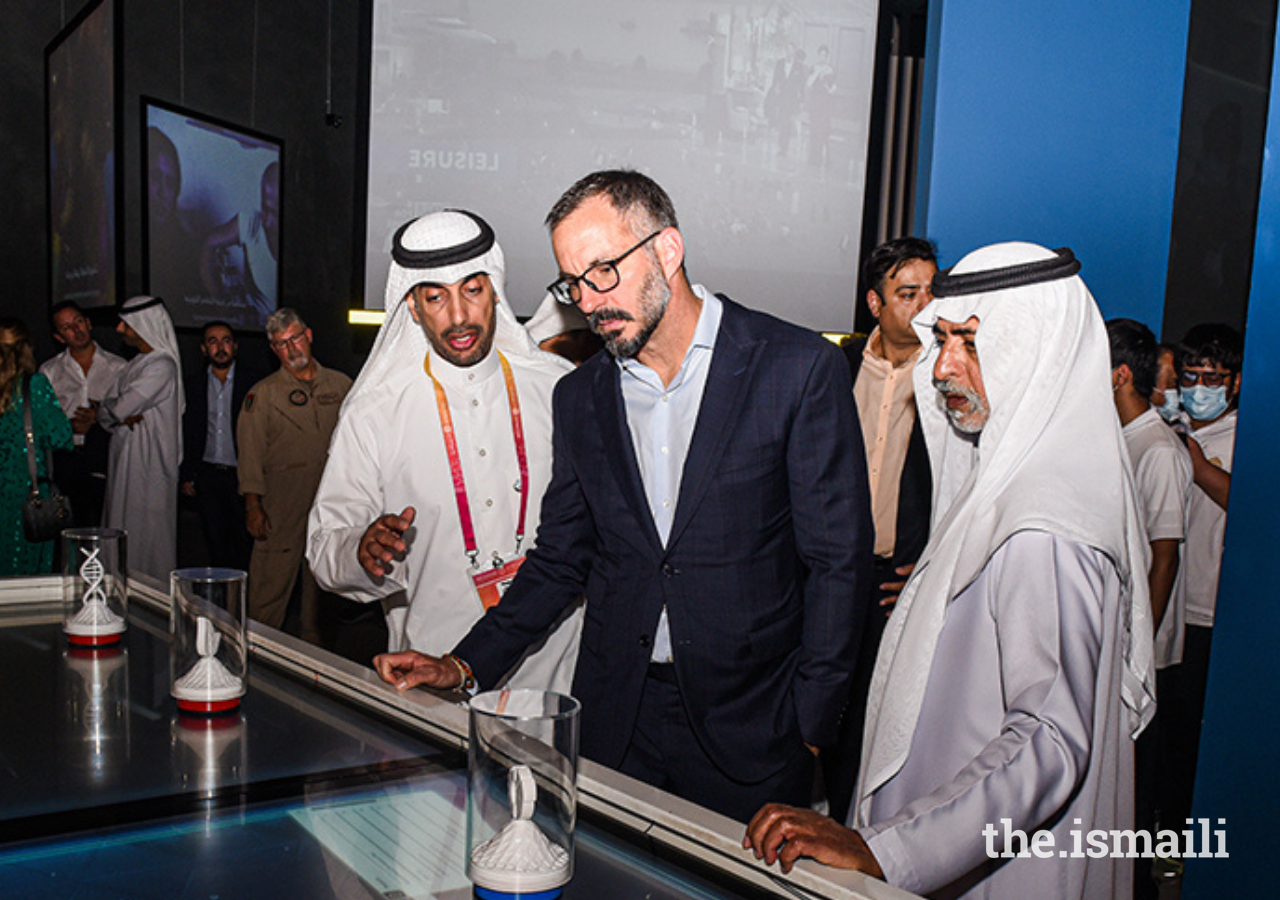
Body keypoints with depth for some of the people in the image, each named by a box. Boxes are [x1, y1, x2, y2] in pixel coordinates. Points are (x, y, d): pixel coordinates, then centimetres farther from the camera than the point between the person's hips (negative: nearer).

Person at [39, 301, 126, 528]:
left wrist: (99, 418, -10)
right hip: (65, 457, 1)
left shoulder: (118, 367, 9)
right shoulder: (49, 370, 13)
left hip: (104, 459, -1)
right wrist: (68, 425, -6)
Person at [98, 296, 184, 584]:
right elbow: (105, 414, 13)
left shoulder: (162, 365, -14)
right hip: (124, 463, 9)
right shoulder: (135, 364, 17)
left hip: (148, 466, -9)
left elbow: (119, 408, -20)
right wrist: (121, 416, -9)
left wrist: (110, 407, 2)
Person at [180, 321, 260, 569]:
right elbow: (187, 434, 12)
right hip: (207, 475, 3)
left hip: (242, 475, -3)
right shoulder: (194, 384, 8)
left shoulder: (254, 383, -3)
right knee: (216, 546, 9)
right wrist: (187, 476, 7)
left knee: (246, 545, 1)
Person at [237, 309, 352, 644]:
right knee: (270, 583, -4)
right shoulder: (262, 394, 0)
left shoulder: (340, 385, 8)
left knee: (321, 582, 13)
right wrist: (253, 506, -9)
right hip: (281, 510, -3)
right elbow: (250, 453, -2)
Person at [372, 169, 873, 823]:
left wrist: (807, 726, -10)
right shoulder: (579, 397, 6)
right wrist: (466, 665, 2)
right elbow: (559, 560, 12)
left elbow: (838, 560, -7)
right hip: (613, 726, 4)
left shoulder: (800, 369, -9)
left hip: (748, 735, -3)